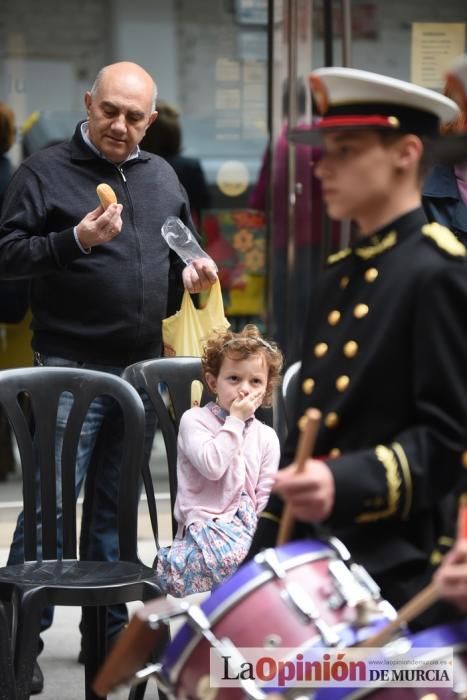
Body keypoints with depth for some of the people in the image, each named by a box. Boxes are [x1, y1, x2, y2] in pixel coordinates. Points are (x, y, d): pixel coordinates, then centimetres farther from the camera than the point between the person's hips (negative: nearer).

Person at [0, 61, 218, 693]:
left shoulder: (162, 176, 14)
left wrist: (191, 269, 6)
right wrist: (76, 240, -21)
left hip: (143, 366, 6)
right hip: (71, 367, -6)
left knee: (116, 502, 13)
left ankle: (108, 628, 23)